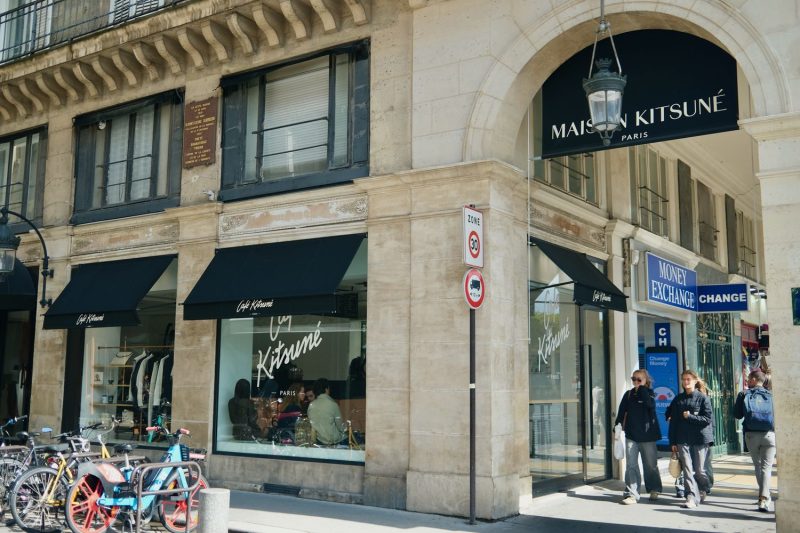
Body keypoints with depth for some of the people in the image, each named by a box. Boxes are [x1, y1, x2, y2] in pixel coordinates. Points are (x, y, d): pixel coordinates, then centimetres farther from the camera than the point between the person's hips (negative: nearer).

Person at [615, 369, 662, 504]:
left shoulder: (649, 393, 0)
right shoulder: (628, 394, 7)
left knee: (651, 465, 11)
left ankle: (654, 490, 30)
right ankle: (632, 494, -3)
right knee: (631, 465, -3)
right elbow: (622, 412, 7)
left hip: (647, 435, -2)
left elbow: (649, 404, -23)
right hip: (631, 435, 2)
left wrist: (642, 388, -15)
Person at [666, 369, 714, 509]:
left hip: (700, 439, -2)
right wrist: (673, 442, 6)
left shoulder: (703, 398, -1)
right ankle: (691, 496, -4)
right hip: (683, 440, 3)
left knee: (699, 469, 6)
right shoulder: (678, 399, 9)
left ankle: (703, 490, 32)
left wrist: (690, 417, -15)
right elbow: (673, 421, 8)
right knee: (687, 468, -5)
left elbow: (708, 419, -7)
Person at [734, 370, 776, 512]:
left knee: (757, 465, 17)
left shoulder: (744, 395, 3)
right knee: (766, 467, 0)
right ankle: (763, 499, -12)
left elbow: (737, 414, 8)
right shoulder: (770, 395, 3)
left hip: (751, 435, 1)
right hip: (769, 434, -1)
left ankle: (765, 496, 22)